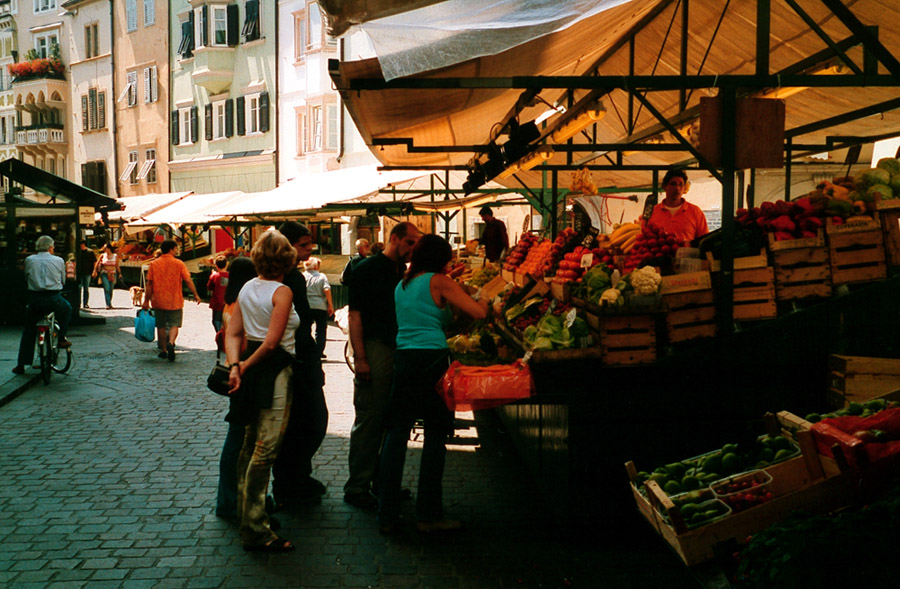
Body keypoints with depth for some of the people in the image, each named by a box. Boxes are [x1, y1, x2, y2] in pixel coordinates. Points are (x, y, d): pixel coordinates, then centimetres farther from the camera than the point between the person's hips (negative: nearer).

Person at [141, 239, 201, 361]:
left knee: (161, 326, 14)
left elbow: (149, 284, -2)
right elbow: (188, 280, -8)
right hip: (175, 301, -2)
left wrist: (146, 301, 2)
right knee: (174, 324, 4)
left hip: (158, 301, 2)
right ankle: (170, 343, -23)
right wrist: (195, 295, 0)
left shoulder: (154, 264, 0)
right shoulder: (178, 263, -4)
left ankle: (163, 350, 20)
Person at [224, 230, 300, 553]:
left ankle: (246, 512, 32)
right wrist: (246, 365, -6)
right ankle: (255, 531, -1)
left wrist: (235, 365, -7)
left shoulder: (246, 289, 9)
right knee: (265, 450, -5)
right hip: (275, 369, -8)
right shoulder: (282, 292, -14)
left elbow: (233, 333, 5)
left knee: (250, 445, 19)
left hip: (252, 366, 8)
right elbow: (272, 342, -19)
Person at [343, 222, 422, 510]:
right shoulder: (368, 269, -5)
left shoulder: (403, 273, 16)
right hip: (375, 351, -7)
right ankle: (357, 487, 5)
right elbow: (355, 315, -10)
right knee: (368, 419, -4)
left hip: (399, 352, 7)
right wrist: (360, 358, -17)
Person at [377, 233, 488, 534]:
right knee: (435, 436, 2)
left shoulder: (401, 285, 17)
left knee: (396, 434, 7)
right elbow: (478, 312, -7)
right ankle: (429, 514, 7)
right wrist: (483, 301, 14)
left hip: (403, 359, 6)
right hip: (432, 359, -6)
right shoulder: (440, 282, -3)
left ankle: (387, 514, 10)